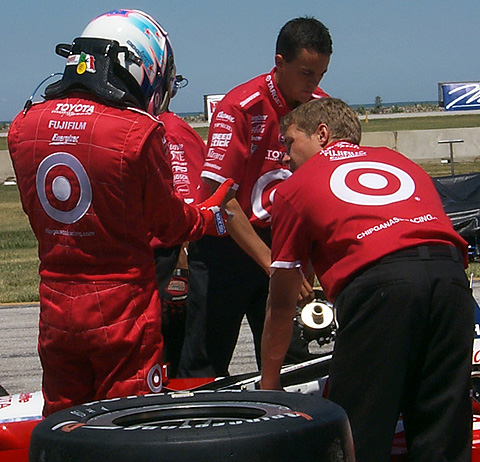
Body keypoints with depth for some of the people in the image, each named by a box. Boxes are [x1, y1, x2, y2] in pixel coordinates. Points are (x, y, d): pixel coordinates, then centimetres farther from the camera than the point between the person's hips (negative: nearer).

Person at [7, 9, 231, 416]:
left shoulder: (24, 126, 0)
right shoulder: (138, 131, -16)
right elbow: (170, 223, -3)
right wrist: (212, 216, 18)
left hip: (55, 310, 5)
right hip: (121, 311, -5)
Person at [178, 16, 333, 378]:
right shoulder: (240, 107, -16)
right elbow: (221, 196, -20)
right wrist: (271, 263, -25)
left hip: (283, 243, 5)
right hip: (228, 243, -4)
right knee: (204, 365, -3)